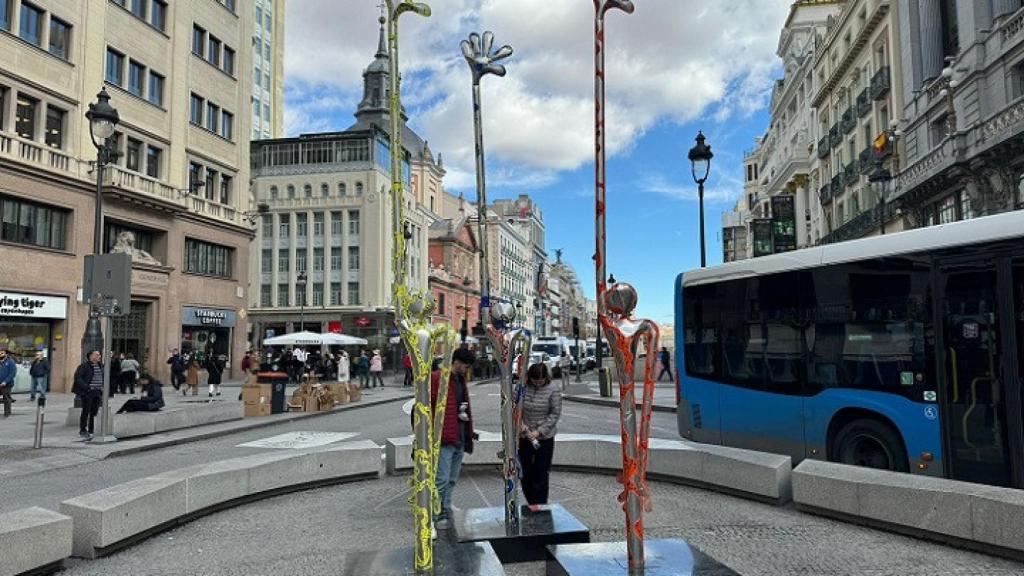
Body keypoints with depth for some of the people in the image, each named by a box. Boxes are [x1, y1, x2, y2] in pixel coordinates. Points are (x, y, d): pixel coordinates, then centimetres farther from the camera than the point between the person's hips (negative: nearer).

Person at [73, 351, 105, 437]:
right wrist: (86, 387, -18)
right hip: (87, 392, -6)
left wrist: (102, 388, 12)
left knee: (94, 412, 7)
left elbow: (104, 377, 24)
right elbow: (77, 377, -12)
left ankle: (90, 431, 15)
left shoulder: (101, 366, 13)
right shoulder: (84, 366, -7)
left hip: (98, 392, 6)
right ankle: (82, 431, 10)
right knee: (86, 411, -1)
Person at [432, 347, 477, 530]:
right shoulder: (437, 378, -12)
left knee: (451, 480, 16)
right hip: (444, 439, -8)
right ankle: (437, 515, 8)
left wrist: (469, 432, 19)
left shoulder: (461, 380, 15)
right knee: (442, 480, -4)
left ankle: (446, 511, 27)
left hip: (460, 438, 9)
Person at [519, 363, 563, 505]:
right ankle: (531, 504, 31)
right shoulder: (523, 389, -4)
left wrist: (539, 431, -16)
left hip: (545, 439, -3)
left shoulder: (552, 392, -9)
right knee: (525, 473, 13)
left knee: (541, 475, 2)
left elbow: (555, 414, -9)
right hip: (524, 438, 3)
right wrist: (520, 424, -14)